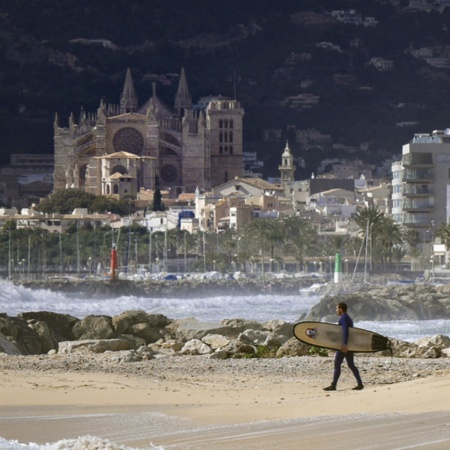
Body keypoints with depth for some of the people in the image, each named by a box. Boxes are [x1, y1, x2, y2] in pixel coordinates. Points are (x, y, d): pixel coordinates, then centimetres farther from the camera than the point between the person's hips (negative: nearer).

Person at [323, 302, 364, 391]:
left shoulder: (343, 318, -11)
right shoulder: (348, 318, 19)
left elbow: (345, 331, -23)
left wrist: (344, 344, -30)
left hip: (343, 346, -10)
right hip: (349, 346, 10)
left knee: (337, 364, -5)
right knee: (351, 365, 10)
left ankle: (333, 385, -4)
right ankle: (360, 384, 5)